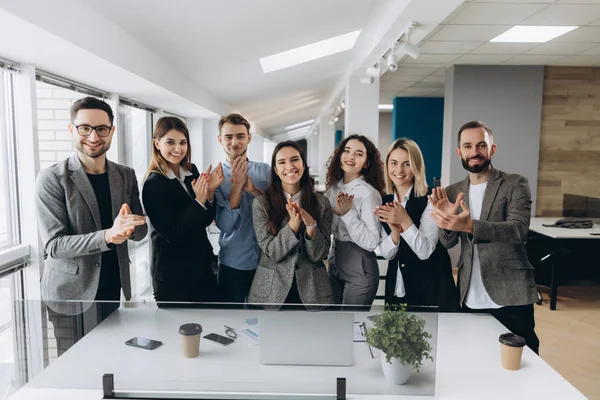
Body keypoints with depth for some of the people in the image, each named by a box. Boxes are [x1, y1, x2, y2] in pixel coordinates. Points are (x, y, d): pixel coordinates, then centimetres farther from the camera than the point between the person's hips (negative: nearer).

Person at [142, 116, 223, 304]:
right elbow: (172, 234, -19)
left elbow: (206, 220, 4)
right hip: (173, 275, -6)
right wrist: (199, 200, -25)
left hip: (202, 266, 6)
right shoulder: (153, 185, -16)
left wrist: (210, 192, -14)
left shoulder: (192, 172, 0)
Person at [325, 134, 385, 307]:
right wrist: (336, 212, -5)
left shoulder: (369, 193, -17)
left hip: (359, 268, -7)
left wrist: (348, 213, -26)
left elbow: (371, 242, -22)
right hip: (335, 262, 7)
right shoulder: (333, 187, 4)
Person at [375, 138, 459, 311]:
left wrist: (405, 221, -29)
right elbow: (386, 253, -2)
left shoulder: (429, 200, -13)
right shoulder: (385, 202, 2)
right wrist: (395, 231, -21)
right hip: (397, 287, 5)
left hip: (431, 286, -4)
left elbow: (425, 251, -18)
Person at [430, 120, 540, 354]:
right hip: (470, 299, 4)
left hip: (510, 296, -3)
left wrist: (470, 225, -35)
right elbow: (448, 243, 2)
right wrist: (448, 222, -21)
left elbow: (519, 229, -20)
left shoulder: (515, 184, -4)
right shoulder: (453, 192, 7)